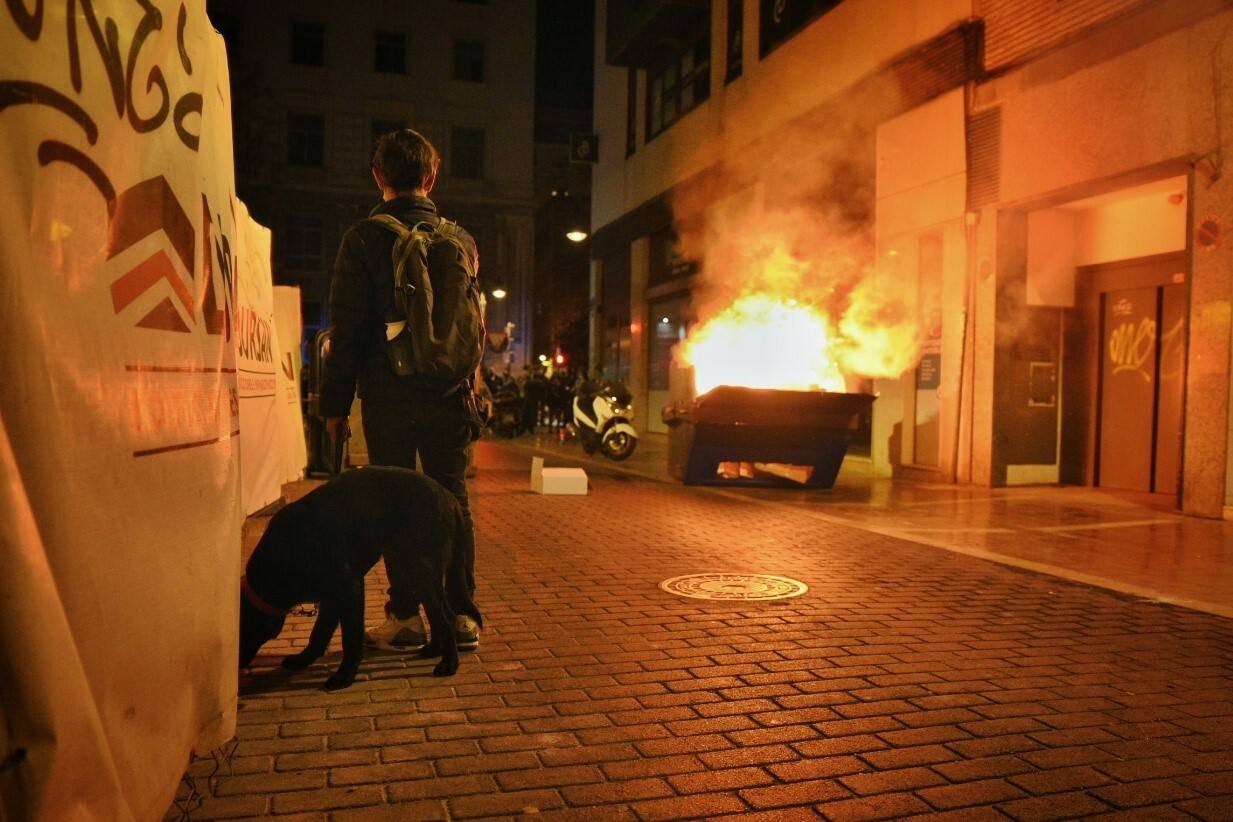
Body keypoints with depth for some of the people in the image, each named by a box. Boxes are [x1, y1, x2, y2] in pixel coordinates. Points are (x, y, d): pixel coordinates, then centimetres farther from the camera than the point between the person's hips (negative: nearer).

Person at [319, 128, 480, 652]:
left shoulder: (365, 237, -4)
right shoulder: (461, 240, 8)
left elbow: (349, 326, -6)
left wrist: (335, 401, 0)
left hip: (388, 395, -3)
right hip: (449, 395, 3)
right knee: (452, 501, 8)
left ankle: (406, 616, 9)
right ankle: (460, 614, 13)